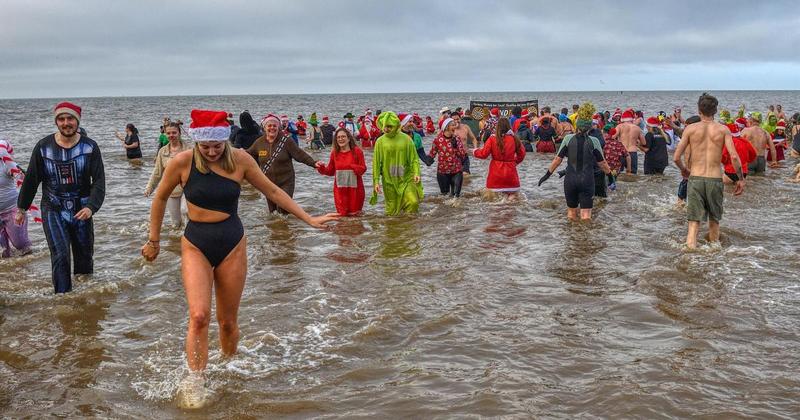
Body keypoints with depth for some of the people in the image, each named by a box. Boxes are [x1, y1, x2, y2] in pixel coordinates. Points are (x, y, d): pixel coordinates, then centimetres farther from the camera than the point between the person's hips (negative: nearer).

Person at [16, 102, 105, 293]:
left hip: (81, 212, 1)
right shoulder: (43, 147, -5)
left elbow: (99, 180, -11)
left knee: (84, 257, 11)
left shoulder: (89, 147, -6)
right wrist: (21, 207, 11)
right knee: (60, 256, -13)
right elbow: (31, 179, 4)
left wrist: (91, 206, -26)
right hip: (53, 211, -1)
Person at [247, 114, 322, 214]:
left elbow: (300, 154, -10)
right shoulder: (259, 142, 3)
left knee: (284, 210, -12)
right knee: (272, 211, 8)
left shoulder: (286, 141, -6)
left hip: (285, 182, -3)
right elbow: (249, 154, 18)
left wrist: (314, 163, -20)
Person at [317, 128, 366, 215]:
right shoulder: (334, 153, 4)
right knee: (342, 213, 5)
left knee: (354, 213, 7)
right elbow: (330, 171, 9)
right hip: (340, 188, 2)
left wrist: (352, 167, -27)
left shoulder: (357, 151, -6)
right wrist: (322, 168, -10)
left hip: (354, 187, -2)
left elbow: (363, 168, -8)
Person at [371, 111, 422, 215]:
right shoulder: (380, 141, 1)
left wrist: (416, 172, -15)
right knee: (392, 210, 4)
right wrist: (376, 181, -4)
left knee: (413, 202, -16)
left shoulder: (406, 139, 0)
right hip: (389, 180, 0)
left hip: (406, 179, 0)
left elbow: (414, 158, 1)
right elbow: (376, 163, 3)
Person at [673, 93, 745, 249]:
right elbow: (734, 156, -9)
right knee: (714, 221, 19)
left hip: (695, 179, -1)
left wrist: (683, 170, 19)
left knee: (694, 222, -1)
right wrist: (741, 179, 3)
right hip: (715, 179, 1)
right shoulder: (723, 129, 0)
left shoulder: (691, 128, 0)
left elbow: (677, 157, -2)